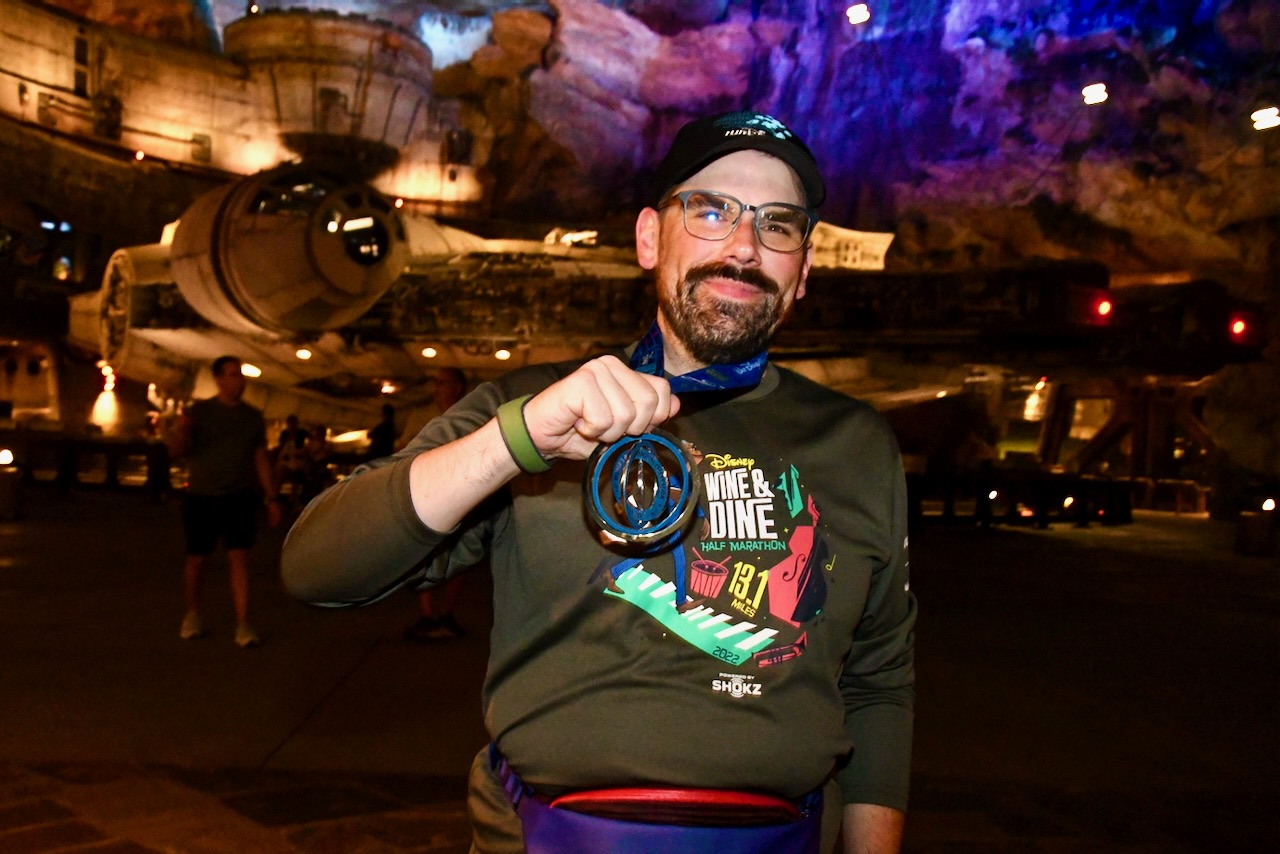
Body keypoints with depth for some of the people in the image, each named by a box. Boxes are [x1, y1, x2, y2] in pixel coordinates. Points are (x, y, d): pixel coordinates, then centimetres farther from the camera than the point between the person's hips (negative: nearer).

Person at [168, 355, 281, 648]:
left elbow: (261, 459, 11)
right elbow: (176, 451, -5)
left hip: (239, 498, 1)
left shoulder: (253, 417, 8)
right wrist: (180, 431, -27)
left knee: (239, 558, -7)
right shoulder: (199, 411, -1)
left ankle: (243, 624, -6)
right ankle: (193, 615, 30)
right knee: (197, 558, 8)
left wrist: (272, 498, 5)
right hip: (201, 497, -1)